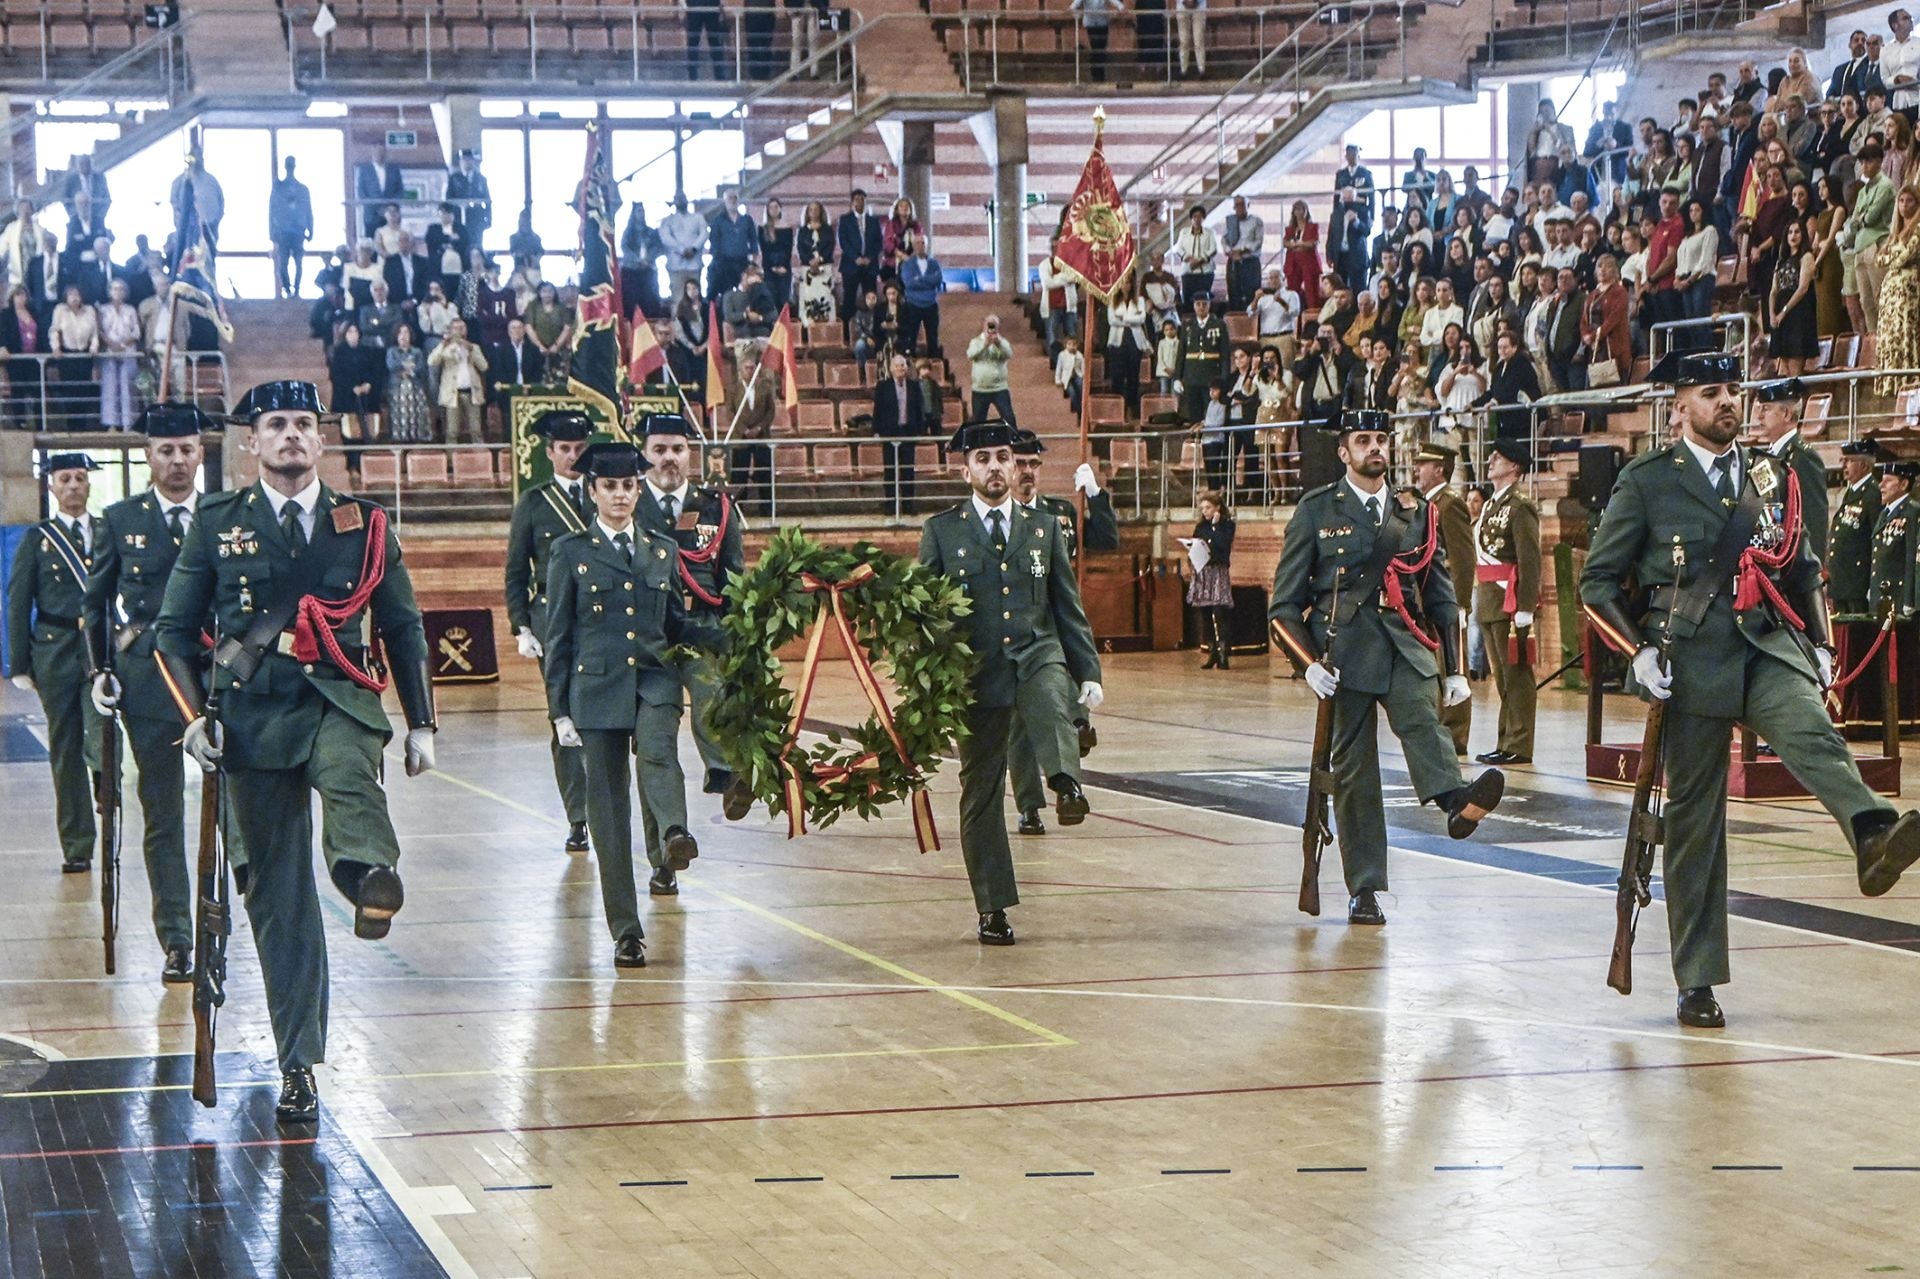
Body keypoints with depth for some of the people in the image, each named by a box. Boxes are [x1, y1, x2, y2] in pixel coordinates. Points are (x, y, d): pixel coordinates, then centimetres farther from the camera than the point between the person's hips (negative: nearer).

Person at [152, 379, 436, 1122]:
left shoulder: (363, 525, 8)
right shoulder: (217, 524, 6)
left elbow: (403, 629, 14)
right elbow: (173, 630, 8)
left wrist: (421, 725, 9)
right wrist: (194, 718, -5)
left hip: (338, 702, 0)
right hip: (254, 717, 0)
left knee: (347, 771, -39)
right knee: (279, 897, 2)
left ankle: (368, 870, -67)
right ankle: (298, 1067, 9)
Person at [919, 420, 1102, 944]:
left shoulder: (1044, 528, 11)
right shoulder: (941, 531, 5)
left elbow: (1068, 608, 12)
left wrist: (1088, 674, 3)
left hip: (1037, 655, 0)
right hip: (976, 673, 0)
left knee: (1052, 698, -37)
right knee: (980, 793, 2)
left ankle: (1067, 784, -61)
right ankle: (992, 909, 11)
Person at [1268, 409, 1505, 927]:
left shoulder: (1416, 514, 14)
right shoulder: (1317, 511, 7)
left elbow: (1441, 597, 20)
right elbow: (1285, 603, 5)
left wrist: (1454, 669, 14)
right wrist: (1309, 662, -9)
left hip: (1406, 646, 1)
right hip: (1343, 650, -1)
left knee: (1420, 718, -29)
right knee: (1353, 768, 0)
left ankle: (1457, 801, -56)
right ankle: (1364, 891, 4)